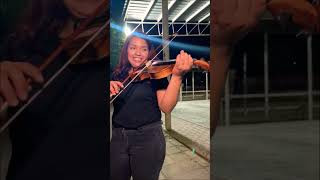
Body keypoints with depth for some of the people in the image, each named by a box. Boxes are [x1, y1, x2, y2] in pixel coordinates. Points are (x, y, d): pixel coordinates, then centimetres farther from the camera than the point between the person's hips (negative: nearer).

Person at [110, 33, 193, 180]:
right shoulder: (117, 75, 7)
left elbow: (166, 107, -17)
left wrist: (177, 75, -30)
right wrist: (111, 88, -22)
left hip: (148, 136, -3)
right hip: (117, 137, 4)